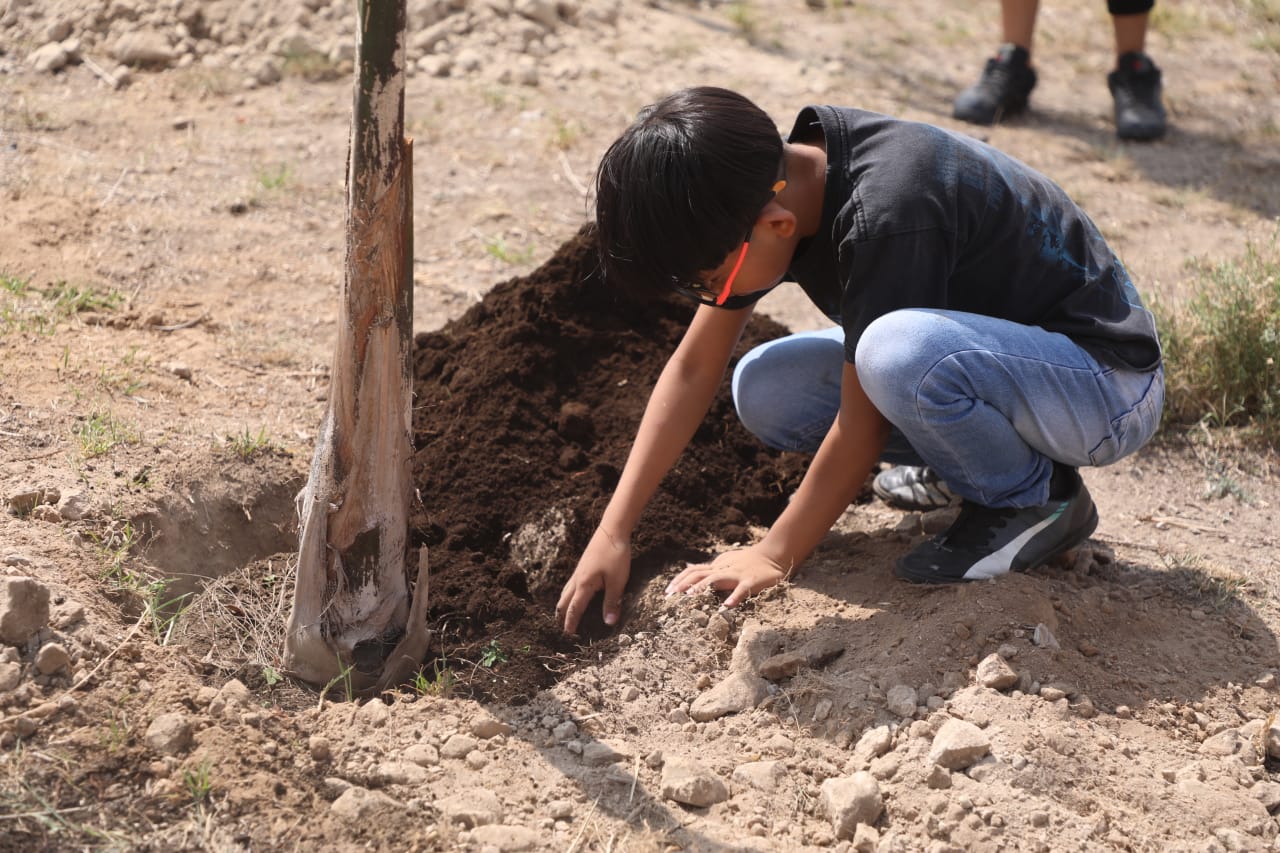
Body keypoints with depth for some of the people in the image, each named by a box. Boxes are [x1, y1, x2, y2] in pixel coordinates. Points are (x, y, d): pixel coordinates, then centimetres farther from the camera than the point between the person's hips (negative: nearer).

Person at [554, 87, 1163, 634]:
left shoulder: (884, 216, -32)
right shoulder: (768, 182, -7)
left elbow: (861, 430, -24)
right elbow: (695, 366, 0)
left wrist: (774, 556, -12)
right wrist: (613, 532, -4)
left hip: (1111, 385, -8)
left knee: (899, 350, -36)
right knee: (763, 392, -6)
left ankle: (1033, 499, -9)